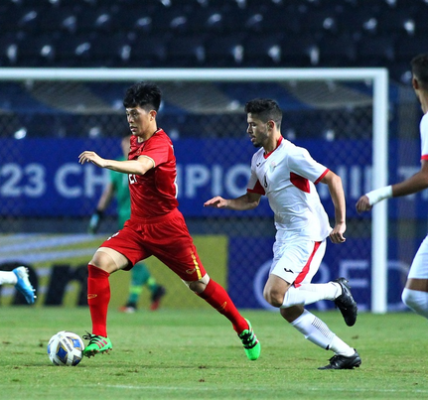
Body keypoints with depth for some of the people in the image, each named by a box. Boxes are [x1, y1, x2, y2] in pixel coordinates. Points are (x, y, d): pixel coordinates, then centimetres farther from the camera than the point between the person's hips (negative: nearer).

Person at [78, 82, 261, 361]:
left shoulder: (160, 143, -19)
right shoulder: (136, 140, 7)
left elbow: (141, 167, -42)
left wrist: (104, 163, -54)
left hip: (166, 227, -7)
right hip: (137, 227, 7)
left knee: (198, 284, 5)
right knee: (100, 262, -18)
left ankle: (243, 328, 29)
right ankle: (100, 337, -16)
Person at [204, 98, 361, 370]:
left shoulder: (291, 155, -16)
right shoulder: (259, 159, 11)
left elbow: (333, 180, -17)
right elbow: (252, 199, 23)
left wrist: (340, 224, -18)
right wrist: (227, 203, 3)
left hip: (307, 236, -9)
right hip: (285, 237, 9)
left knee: (275, 295, -20)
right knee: (289, 310, 3)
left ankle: (337, 290, 0)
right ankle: (347, 355, 11)